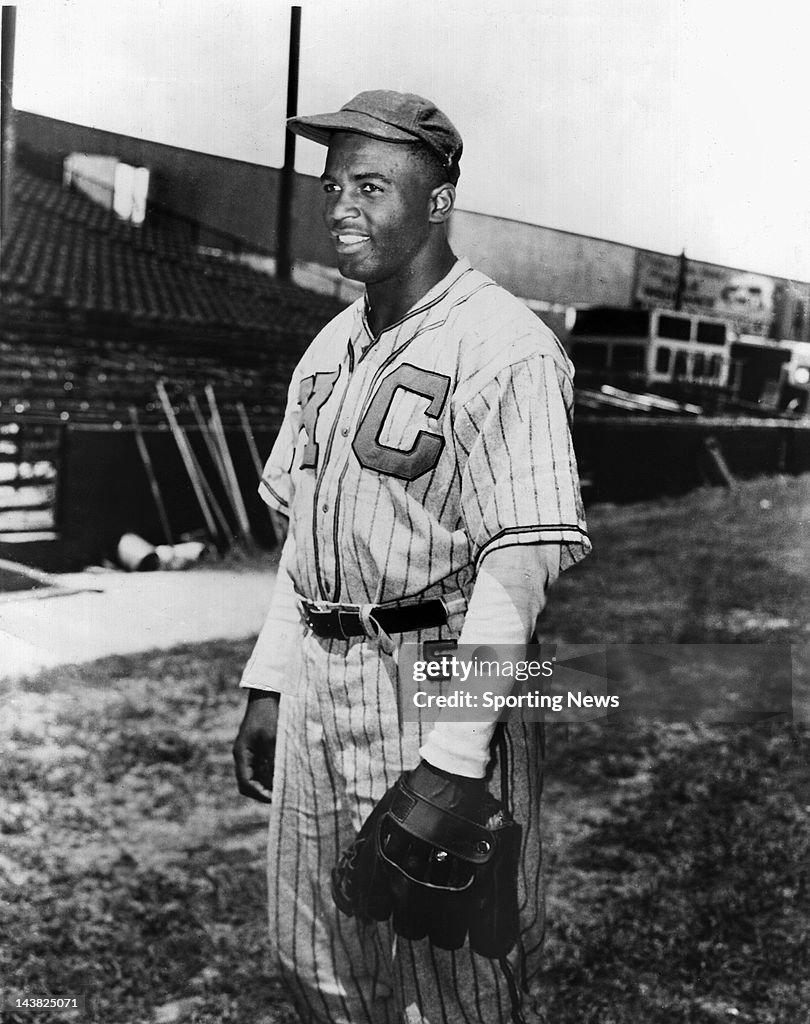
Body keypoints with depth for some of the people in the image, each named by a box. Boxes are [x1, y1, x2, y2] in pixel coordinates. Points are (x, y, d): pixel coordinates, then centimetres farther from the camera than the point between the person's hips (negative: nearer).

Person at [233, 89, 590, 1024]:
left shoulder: (501, 347, -14)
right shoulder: (331, 346, 13)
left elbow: (520, 563, -20)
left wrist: (454, 759, -23)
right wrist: (267, 685, 14)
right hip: (316, 681, 8)